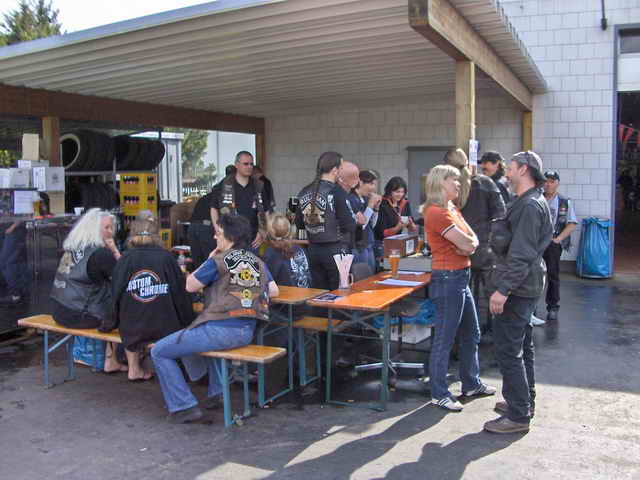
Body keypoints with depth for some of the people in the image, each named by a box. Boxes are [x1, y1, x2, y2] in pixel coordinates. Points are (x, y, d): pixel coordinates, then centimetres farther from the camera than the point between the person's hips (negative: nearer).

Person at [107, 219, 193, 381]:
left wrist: (113, 323, 15)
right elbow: (180, 293, -3)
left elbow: (115, 295, 1)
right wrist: (186, 321, 10)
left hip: (132, 329, 2)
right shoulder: (166, 258, -6)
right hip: (166, 328, -1)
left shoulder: (125, 259, -4)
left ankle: (134, 368, 33)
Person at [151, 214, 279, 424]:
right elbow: (274, 291, 14)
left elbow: (190, 286, 3)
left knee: (159, 352, 6)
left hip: (220, 331, -7)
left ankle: (184, 407, 3)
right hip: (247, 333, 8)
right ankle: (216, 392, 35)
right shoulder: (258, 262, 9)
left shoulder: (219, 261, -7)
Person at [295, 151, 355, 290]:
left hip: (313, 250, 6)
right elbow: (348, 226, -16)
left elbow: (299, 224, 10)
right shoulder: (337, 192, -14)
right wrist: (356, 220, 3)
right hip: (335, 250, -6)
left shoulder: (304, 192, 4)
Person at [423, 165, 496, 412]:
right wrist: (466, 243, 4)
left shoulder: (453, 210, 15)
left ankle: (471, 384, 34)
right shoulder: (437, 212, -16)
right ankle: (439, 394, 11)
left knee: (471, 334, 19)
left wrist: (466, 244, -10)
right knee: (444, 338, -1)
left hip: (461, 277, 10)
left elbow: (473, 242, 10)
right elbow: (466, 244, -17)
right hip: (448, 278, -10)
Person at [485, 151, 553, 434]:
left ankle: (518, 416, 1)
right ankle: (524, 401, 33)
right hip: (525, 287, 11)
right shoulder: (526, 203, 15)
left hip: (518, 289, -11)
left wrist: (503, 289, -26)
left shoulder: (530, 206, -18)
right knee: (521, 346, 19)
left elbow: (521, 254, -25)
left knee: (508, 350, -6)